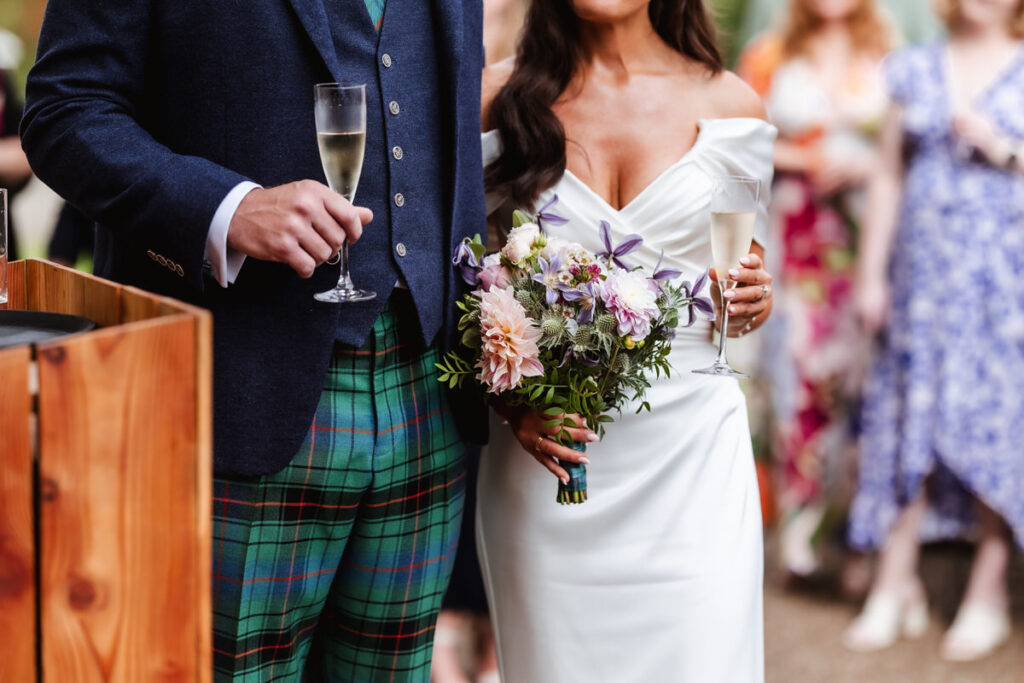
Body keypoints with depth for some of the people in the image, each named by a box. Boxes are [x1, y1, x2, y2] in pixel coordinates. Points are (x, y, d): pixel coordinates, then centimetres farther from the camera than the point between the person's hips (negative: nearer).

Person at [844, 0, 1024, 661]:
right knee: (908, 422, 2)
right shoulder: (914, 70, 11)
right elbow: (889, 178, 11)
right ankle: (896, 587, 10)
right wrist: (871, 273, 7)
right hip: (923, 275, 2)